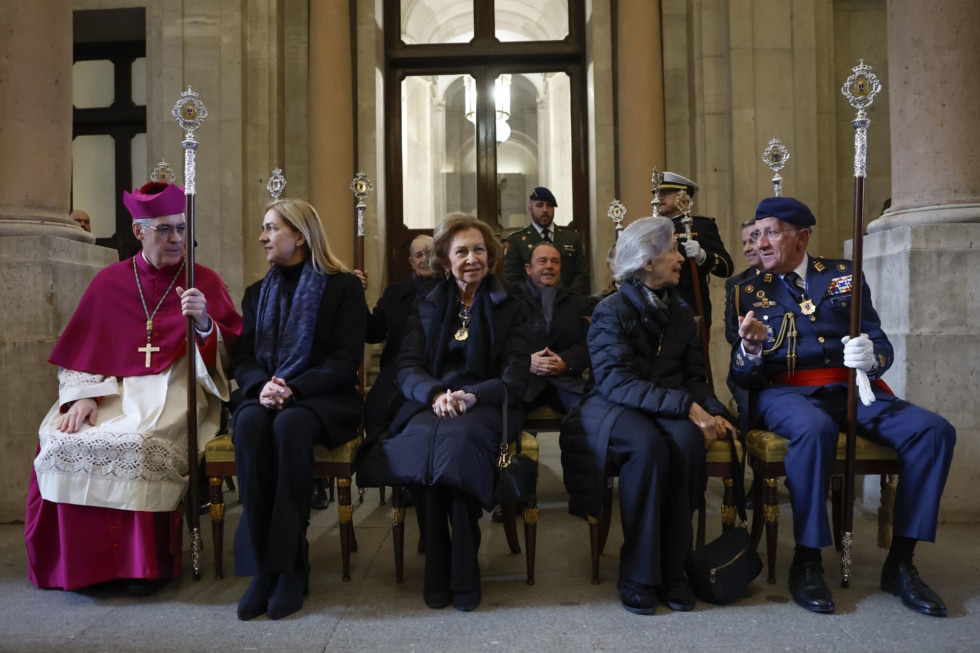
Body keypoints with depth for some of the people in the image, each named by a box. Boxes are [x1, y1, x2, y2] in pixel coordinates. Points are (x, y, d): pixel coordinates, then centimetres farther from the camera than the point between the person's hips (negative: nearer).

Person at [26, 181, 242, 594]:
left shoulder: (205, 282, 6)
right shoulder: (109, 282, 12)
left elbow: (229, 354, 0)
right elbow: (79, 351, 11)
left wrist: (204, 323, -19)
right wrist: (83, 395, -6)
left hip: (175, 390, -3)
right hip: (113, 389, 3)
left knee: (139, 444, -33)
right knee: (62, 442, -24)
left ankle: (147, 564, -16)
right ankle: (79, 563, -7)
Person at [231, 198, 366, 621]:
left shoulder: (343, 286, 6)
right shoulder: (256, 293, 21)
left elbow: (346, 360, -4)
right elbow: (243, 358, 12)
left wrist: (293, 389, -18)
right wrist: (262, 385, -12)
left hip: (323, 398, -3)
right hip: (264, 395, 4)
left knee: (290, 425, -37)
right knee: (250, 423, -32)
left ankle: (290, 566, -28)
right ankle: (261, 566, -29)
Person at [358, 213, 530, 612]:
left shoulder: (509, 309, 14)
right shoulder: (426, 309, 20)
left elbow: (516, 378, 2)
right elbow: (407, 369, 6)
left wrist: (472, 396, -18)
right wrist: (436, 394, -17)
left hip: (486, 405, -1)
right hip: (430, 403, 2)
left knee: (458, 437, -37)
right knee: (424, 436, -35)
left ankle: (461, 574, -26)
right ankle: (441, 571, -23)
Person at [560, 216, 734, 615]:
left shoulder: (681, 314, 14)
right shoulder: (611, 311, -5)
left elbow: (694, 377, 15)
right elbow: (617, 382, -17)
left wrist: (711, 411, -8)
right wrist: (686, 406, -26)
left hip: (671, 409, 4)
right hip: (616, 408, -4)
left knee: (687, 441, -31)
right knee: (648, 445, -37)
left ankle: (672, 569, -18)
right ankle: (637, 573, -21)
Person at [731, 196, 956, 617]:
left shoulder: (844, 276, 13)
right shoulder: (750, 291, 8)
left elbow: (882, 346, 9)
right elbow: (743, 378, 2)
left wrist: (871, 358, -16)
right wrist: (750, 349, -21)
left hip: (851, 390, 3)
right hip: (784, 394, -3)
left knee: (935, 431, -20)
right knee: (816, 429, -37)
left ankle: (900, 562, -10)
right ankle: (807, 562, -22)